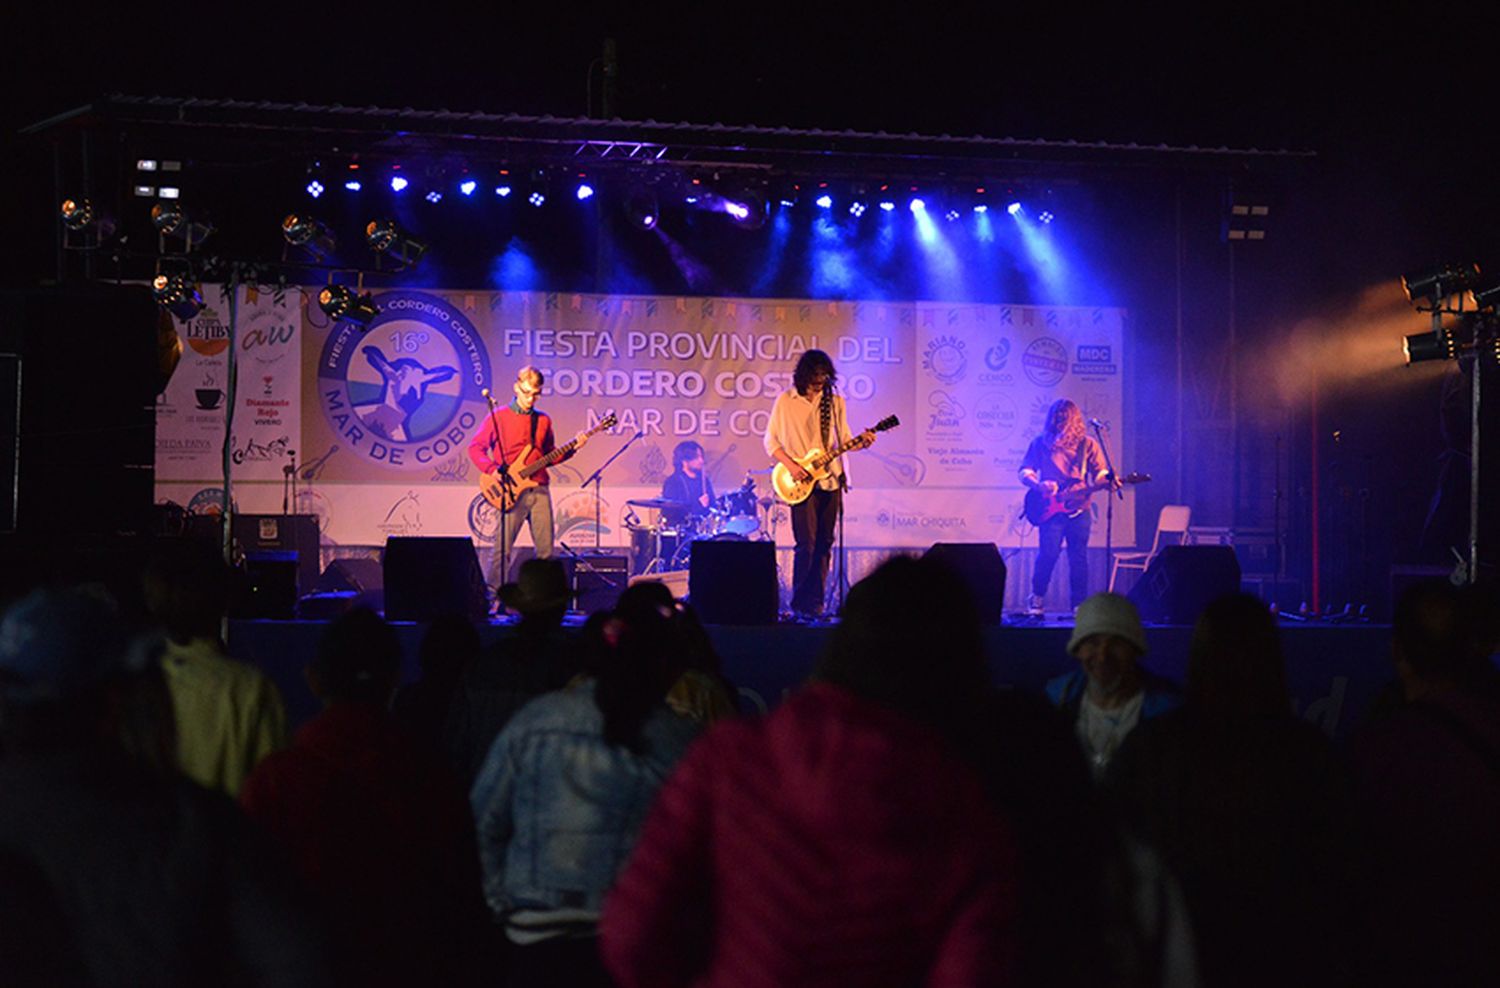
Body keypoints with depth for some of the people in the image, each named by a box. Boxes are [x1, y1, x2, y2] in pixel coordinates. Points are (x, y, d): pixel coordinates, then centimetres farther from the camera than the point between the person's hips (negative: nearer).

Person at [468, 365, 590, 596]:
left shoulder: (543, 420, 15)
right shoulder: (498, 417, 1)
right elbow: (475, 447, 0)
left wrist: (572, 448, 4)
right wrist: (494, 470, -13)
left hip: (539, 490, 4)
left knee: (546, 549, 2)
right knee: (502, 549, -7)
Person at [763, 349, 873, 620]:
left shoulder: (835, 401, 8)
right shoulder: (786, 401, -1)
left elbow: (843, 439, 13)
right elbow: (771, 441, 2)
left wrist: (861, 440, -9)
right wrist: (790, 465, -12)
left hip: (830, 480, 4)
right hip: (801, 482, -4)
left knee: (824, 544, 4)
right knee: (806, 544, -10)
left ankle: (815, 602, 11)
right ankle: (799, 602, -1)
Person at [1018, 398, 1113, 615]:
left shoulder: (1087, 444, 9)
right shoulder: (1041, 443, 6)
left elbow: (1099, 474, 8)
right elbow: (1024, 472, 6)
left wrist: (1108, 482, -16)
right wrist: (1040, 485, -15)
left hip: (1079, 509, 1)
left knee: (1079, 557, 1)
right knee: (1048, 554, -10)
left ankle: (1079, 605, 7)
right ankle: (1036, 600, 8)